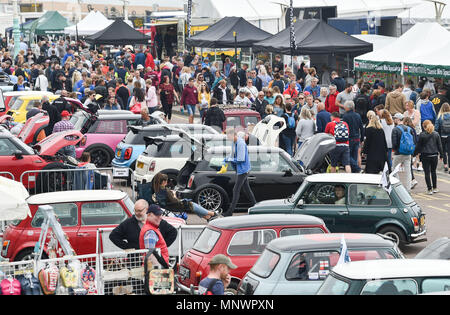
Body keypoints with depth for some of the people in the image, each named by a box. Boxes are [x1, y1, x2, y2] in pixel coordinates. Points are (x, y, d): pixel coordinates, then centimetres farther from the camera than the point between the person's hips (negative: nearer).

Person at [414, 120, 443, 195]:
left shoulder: (422, 135, -9)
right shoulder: (436, 134, 1)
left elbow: (418, 146, -5)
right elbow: (439, 145, 5)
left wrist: (415, 154, 7)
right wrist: (441, 155, 14)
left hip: (425, 156, -3)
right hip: (434, 155, 3)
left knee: (427, 173, 1)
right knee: (433, 171, 16)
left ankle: (430, 189, -3)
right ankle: (435, 188, 19)